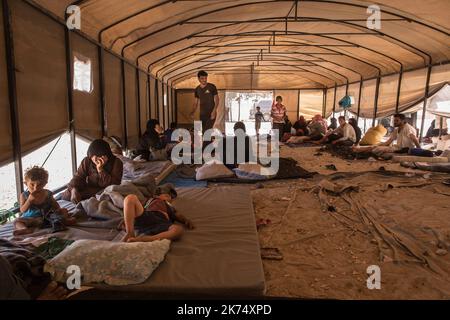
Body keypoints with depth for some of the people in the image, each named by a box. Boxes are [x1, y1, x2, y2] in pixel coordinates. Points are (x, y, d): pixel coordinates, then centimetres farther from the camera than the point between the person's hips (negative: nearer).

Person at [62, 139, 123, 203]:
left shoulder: (116, 162, -15)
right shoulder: (87, 161, -3)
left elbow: (114, 184, -22)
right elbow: (78, 177, -9)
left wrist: (100, 169, -31)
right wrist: (74, 190, -30)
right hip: (90, 190, 3)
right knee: (67, 195, -15)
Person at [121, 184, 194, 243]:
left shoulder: (170, 206, 39)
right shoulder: (151, 199, 38)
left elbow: (179, 216, 23)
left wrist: (187, 220, 1)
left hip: (161, 222, 0)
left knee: (179, 229, -34)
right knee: (131, 198, -23)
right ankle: (130, 233, -34)